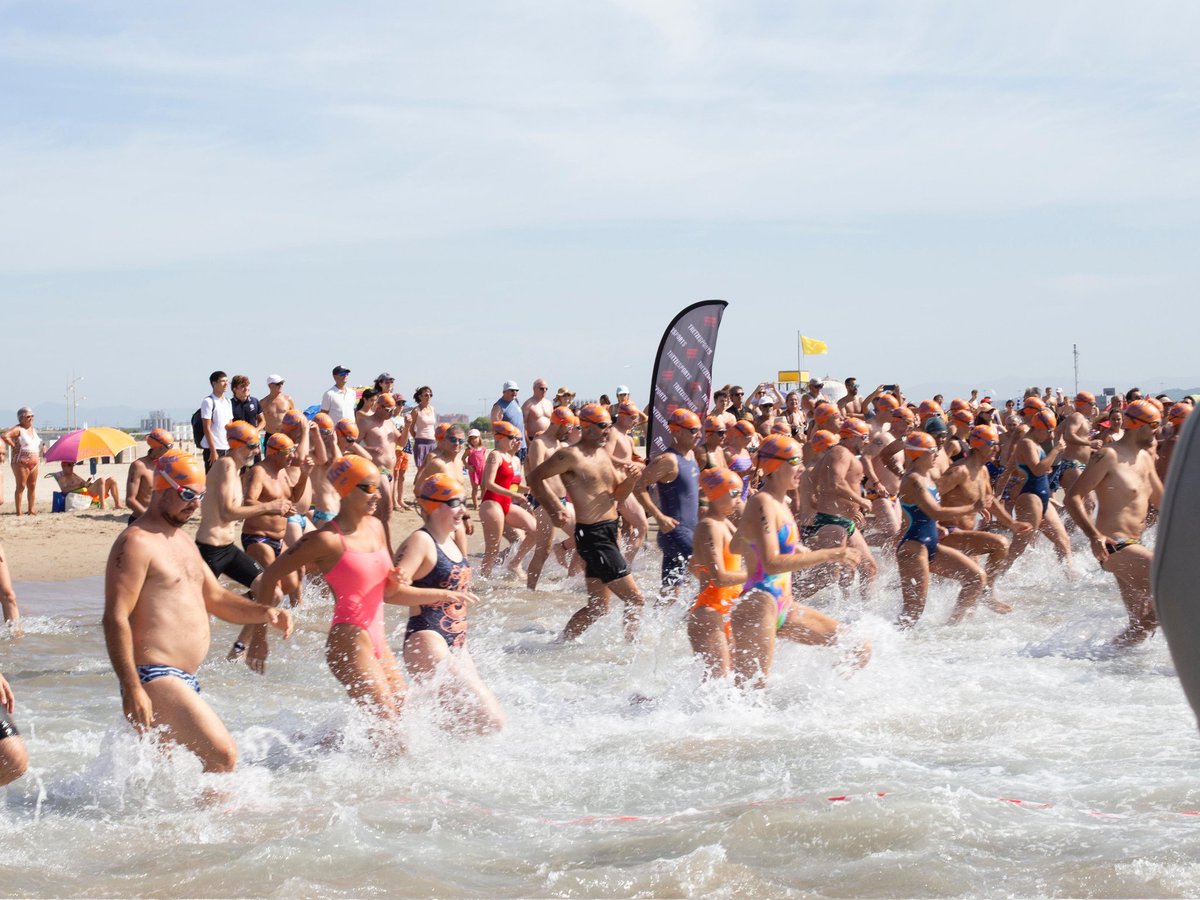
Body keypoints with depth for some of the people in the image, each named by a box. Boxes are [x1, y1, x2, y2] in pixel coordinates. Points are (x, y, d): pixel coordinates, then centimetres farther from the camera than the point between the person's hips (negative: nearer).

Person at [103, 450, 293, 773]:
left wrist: (263, 613, 4)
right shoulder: (136, 543, -12)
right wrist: (131, 688, -26)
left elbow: (216, 599, 23)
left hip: (183, 681, 10)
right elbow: (115, 619, -19)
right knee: (223, 755, -18)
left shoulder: (182, 540, 19)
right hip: (154, 679, -10)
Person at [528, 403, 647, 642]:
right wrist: (554, 508, -15)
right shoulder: (572, 455, -12)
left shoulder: (603, 454, 14)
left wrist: (631, 478, -1)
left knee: (597, 607, 15)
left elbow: (617, 495, 18)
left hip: (608, 533, 9)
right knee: (635, 601, -8)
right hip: (592, 535, -9)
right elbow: (535, 477, -9)